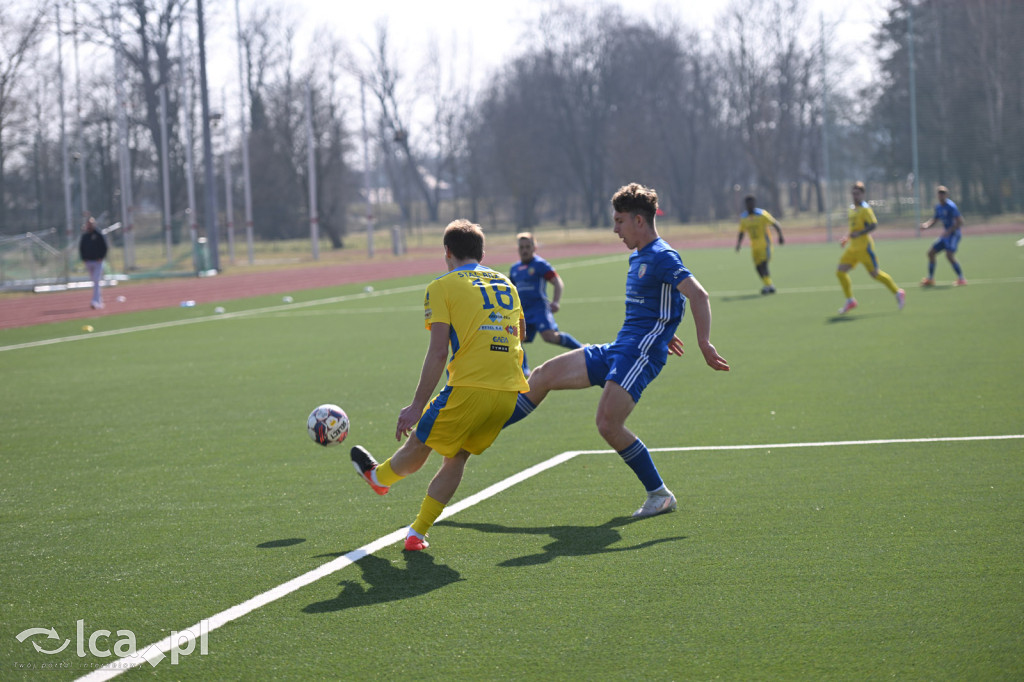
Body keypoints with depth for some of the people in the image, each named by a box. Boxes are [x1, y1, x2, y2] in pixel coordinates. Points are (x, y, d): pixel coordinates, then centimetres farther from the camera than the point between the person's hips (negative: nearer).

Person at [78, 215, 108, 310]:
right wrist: (83, 258, 3)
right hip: (88, 262, 5)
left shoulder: (98, 234, -4)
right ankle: (100, 299, 25)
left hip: (97, 261, -5)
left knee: (96, 282, -14)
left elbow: (104, 247, -4)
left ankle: (95, 301, -19)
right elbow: (81, 248, 15)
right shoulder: (84, 236, 8)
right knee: (95, 282, 12)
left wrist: (101, 257, -11)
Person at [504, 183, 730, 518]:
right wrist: (662, 331, 35)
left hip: (640, 353, -10)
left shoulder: (662, 257, -14)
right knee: (544, 375, 6)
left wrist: (705, 345, -29)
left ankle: (660, 495, -5)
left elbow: (698, 295, -25)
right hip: (617, 350, 10)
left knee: (608, 424, -20)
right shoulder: (638, 257, 17)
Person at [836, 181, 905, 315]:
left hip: (864, 247, -8)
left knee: (874, 273, -4)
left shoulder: (865, 209, -11)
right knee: (840, 272, -1)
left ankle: (898, 292, 12)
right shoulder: (852, 209, 15)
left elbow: (874, 225, -19)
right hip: (853, 247, 8)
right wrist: (847, 238, 15)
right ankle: (850, 300, 9)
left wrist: (858, 234, -26)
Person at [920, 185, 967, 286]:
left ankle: (961, 279, -15)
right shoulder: (938, 207, 10)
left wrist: (949, 231, -26)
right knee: (931, 253, 9)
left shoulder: (951, 206, -16)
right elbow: (934, 220, 22)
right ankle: (930, 279, 20)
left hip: (953, 234, -9)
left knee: (949, 255, -24)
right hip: (946, 235, 9)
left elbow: (960, 222, -19)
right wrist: (926, 225, 1)